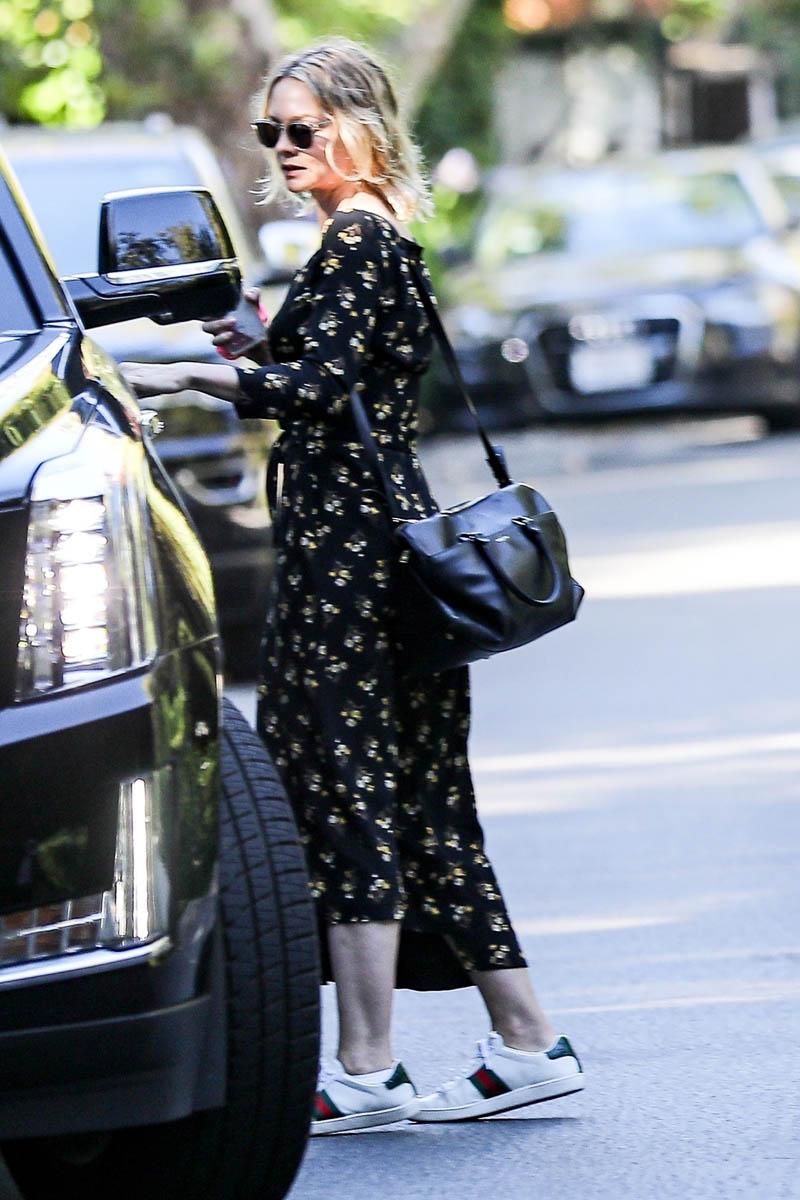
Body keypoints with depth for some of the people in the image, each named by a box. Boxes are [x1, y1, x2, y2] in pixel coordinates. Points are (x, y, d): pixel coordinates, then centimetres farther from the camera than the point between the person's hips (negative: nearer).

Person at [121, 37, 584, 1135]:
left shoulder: (357, 241, -12)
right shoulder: (378, 240, 19)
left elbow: (321, 385, -24)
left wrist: (185, 375, -24)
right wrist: (248, 353, 14)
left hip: (349, 541, -10)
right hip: (375, 535, 10)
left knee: (350, 795, -8)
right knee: (419, 800, 11)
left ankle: (367, 1074, -7)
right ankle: (527, 1044, 14)